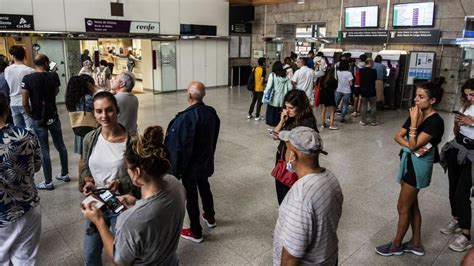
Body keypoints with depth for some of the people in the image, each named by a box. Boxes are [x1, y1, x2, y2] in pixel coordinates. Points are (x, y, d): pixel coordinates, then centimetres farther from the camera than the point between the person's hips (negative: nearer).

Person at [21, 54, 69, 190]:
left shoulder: (27, 78, -12)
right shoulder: (54, 76, -4)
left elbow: (25, 103, -11)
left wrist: (31, 115, 4)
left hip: (39, 119, -3)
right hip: (53, 117, 3)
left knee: (44, 150, 3)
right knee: (60, 145, 15)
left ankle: (48, 182, 12)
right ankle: (65, 174, 27)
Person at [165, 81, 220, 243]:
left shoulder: (185, 118, -28)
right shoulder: (211, 112, -7)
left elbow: (177, 147, -22)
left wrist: (175, 170, -11)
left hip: (189, 165, -7)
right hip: (206, 161, 7)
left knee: (191, 196, 9)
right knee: (205, 189, 27)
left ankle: (196, 232, 25)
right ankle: (210, 218, 48)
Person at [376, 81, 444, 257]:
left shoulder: (435, 121, -21)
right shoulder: (417, 115, 3)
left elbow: (413, 144, -24)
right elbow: (398, 136, -1)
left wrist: (414, 122, -25)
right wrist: (411, 147, -18)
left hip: (418, 165, -9)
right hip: (409, 162, 9)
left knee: (403, 207, 4)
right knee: (412, 204, 19)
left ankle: (396, 245, 23)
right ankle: (416, 243, 35)